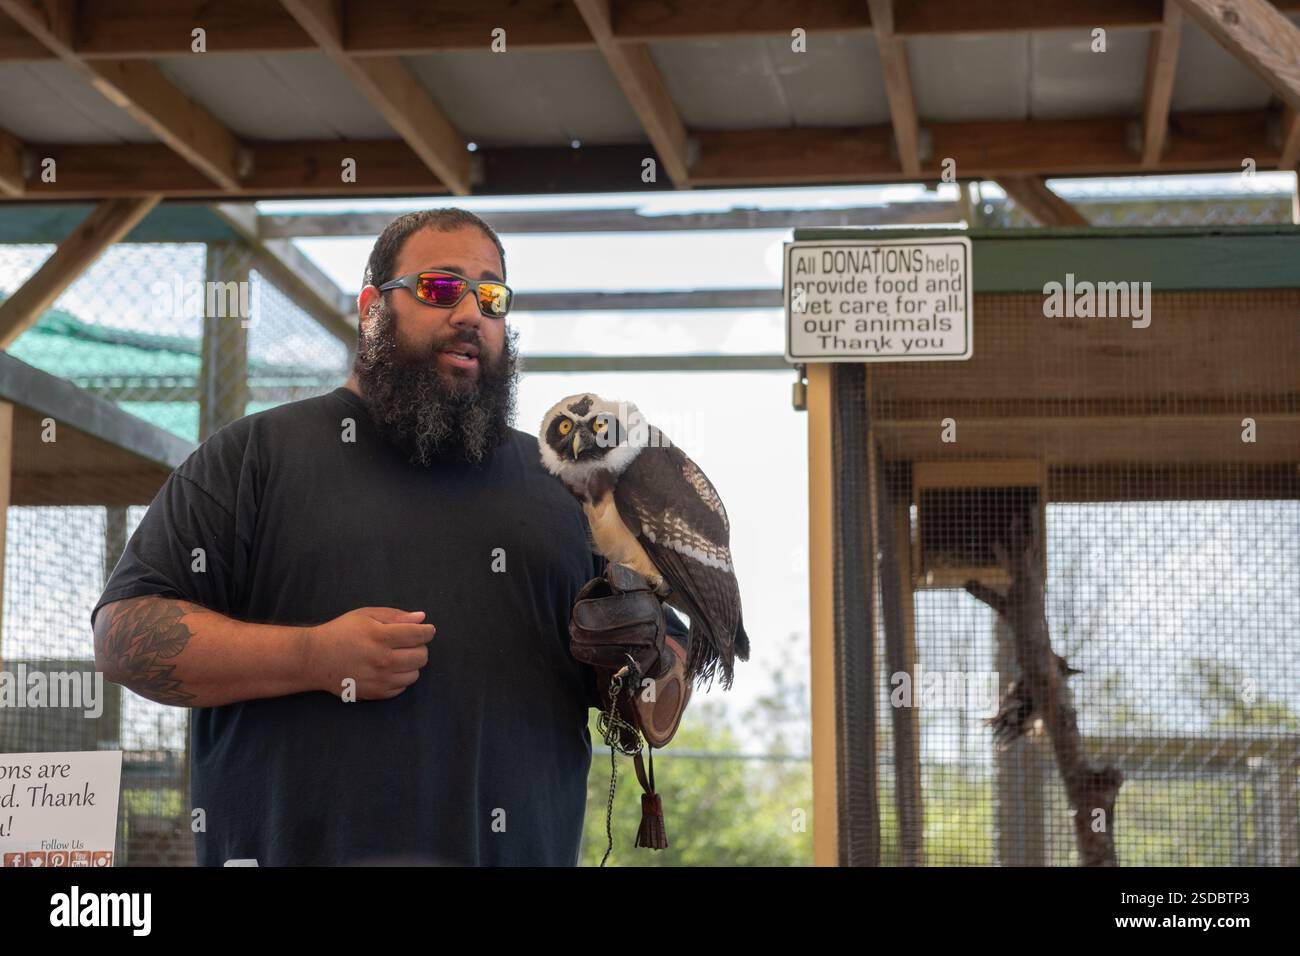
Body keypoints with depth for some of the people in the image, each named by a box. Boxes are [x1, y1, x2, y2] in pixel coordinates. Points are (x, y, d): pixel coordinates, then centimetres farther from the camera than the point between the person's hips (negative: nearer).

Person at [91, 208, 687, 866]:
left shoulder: (562, 484, 12)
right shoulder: (256, 456, 3)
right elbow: (125, 635, -4)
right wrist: (314, 658, -17)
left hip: (520, 850, 3)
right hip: (296, 846, -3)